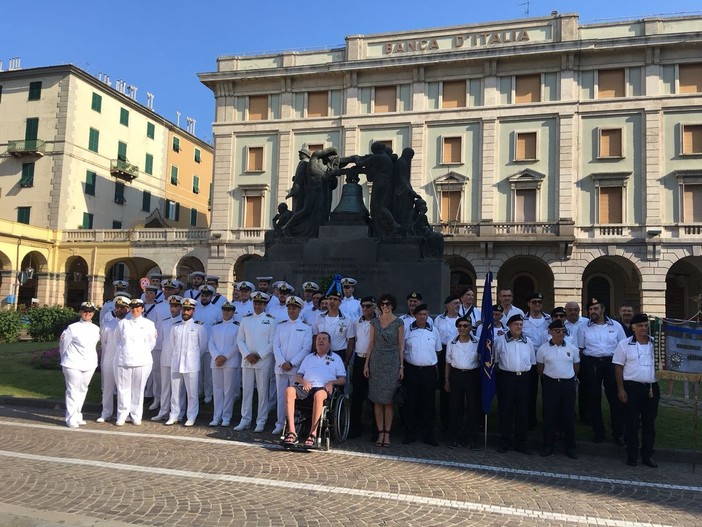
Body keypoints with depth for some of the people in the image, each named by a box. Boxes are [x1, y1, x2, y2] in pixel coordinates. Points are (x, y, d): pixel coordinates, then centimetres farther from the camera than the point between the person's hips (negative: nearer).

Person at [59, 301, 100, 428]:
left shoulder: (96, 329, 6)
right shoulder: (72, 328, -8)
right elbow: (63, 345, 1)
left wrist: (91, 358, 16)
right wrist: (65, 360, 10)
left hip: (89, 365, 5)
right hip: (73, 364, -5)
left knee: (83, 390, 13)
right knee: (73, 390, -2)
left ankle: (77, 416, 25)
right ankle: (71, 419, 5)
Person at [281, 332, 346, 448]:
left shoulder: (336, 358, 25)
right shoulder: (309, 357, 32)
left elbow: (343, 379, 15)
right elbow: (297, 376, 23)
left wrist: (332, 382, -6)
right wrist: (303, 381, 0)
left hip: (323, 388, -3)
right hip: (306, 386, 3)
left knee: (319, 395, -41)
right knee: (289, 390, -31)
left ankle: (312, 434, -35)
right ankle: (291, 431, -34)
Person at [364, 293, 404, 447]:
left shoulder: (398, 322, 1)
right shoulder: (375, 322, 7)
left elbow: (401, 345, 1)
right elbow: (371, 343, 8)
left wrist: (401, 366, -3)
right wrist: (366, 364, 4)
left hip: (392, 362, -2)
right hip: (376, 361, 2)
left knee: (388, 400, 0)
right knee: (377, 400, 2)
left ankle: (387, 433, 8)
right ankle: (380, 433, 10)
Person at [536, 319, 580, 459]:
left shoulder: (572, 348, 4)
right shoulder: (543, 349, 0)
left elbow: (576, 367, 14)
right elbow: (540, 368, 7)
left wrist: (568, 377, 12)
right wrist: (550, 378, 7)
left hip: (568, 384, 1)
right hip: (550, 384, -1)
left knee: (569, 416, 6)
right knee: (549, 416, 3)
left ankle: (570, 447, 17)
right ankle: (548, 446, 14)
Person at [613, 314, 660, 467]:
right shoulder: (624, 344, -1)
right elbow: (618, 367, -1)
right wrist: (621, 389, -6)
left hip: (652, 387, 2)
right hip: (632, 387, -2)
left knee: (650, 423, 9)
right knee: (632, 423, 3)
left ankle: (647, 455, 21)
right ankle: (631, 455, 14)